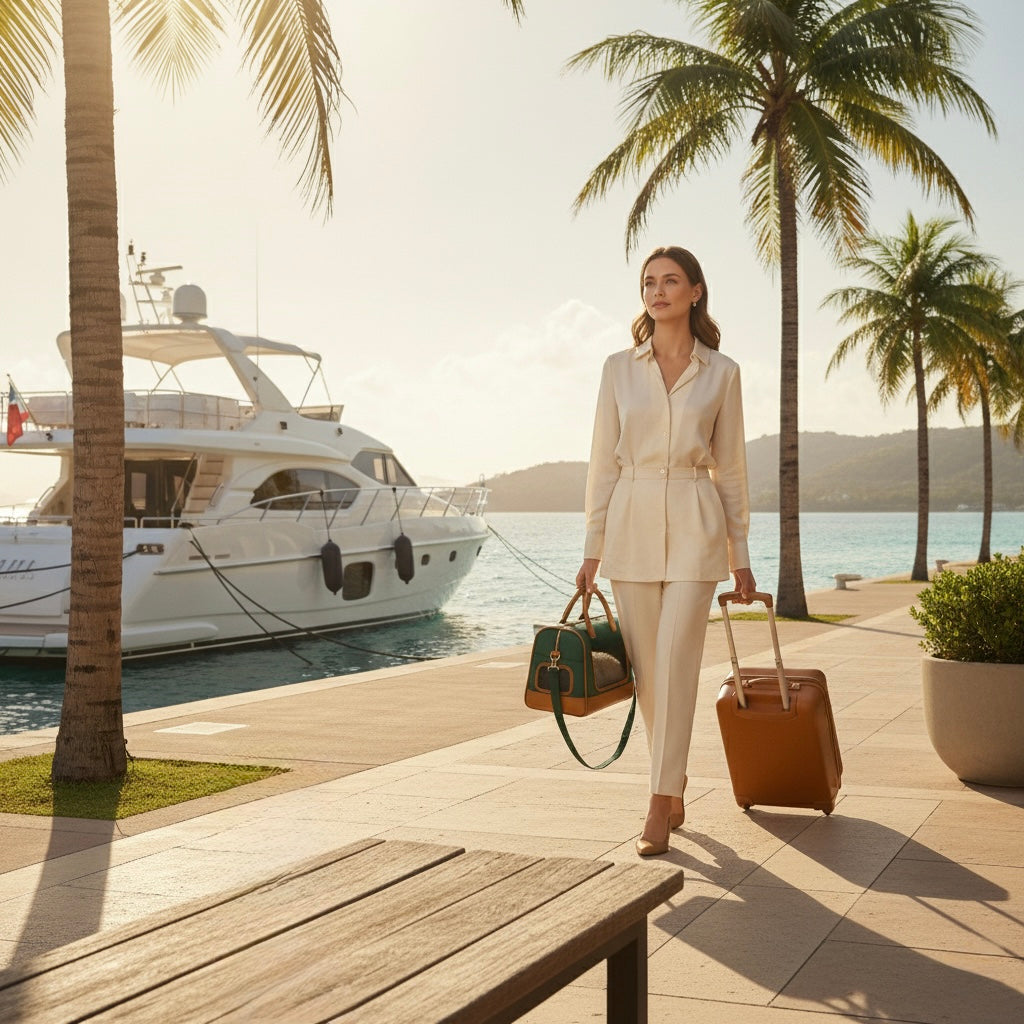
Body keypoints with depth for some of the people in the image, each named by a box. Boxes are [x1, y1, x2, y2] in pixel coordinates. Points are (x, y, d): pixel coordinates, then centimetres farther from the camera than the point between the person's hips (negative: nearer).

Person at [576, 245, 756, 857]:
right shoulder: (620, 368, 6)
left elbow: (730, 466, 6)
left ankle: (661, 807, -5)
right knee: (647, 668, 8)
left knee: (676, 663, -10)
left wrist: (740, 553, 4)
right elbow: (605, 461, 7)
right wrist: (593, 547, 2)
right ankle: (676, 787, 26)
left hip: (695, 526, -2)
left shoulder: (721, 372, 3)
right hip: (631, 523, 2)